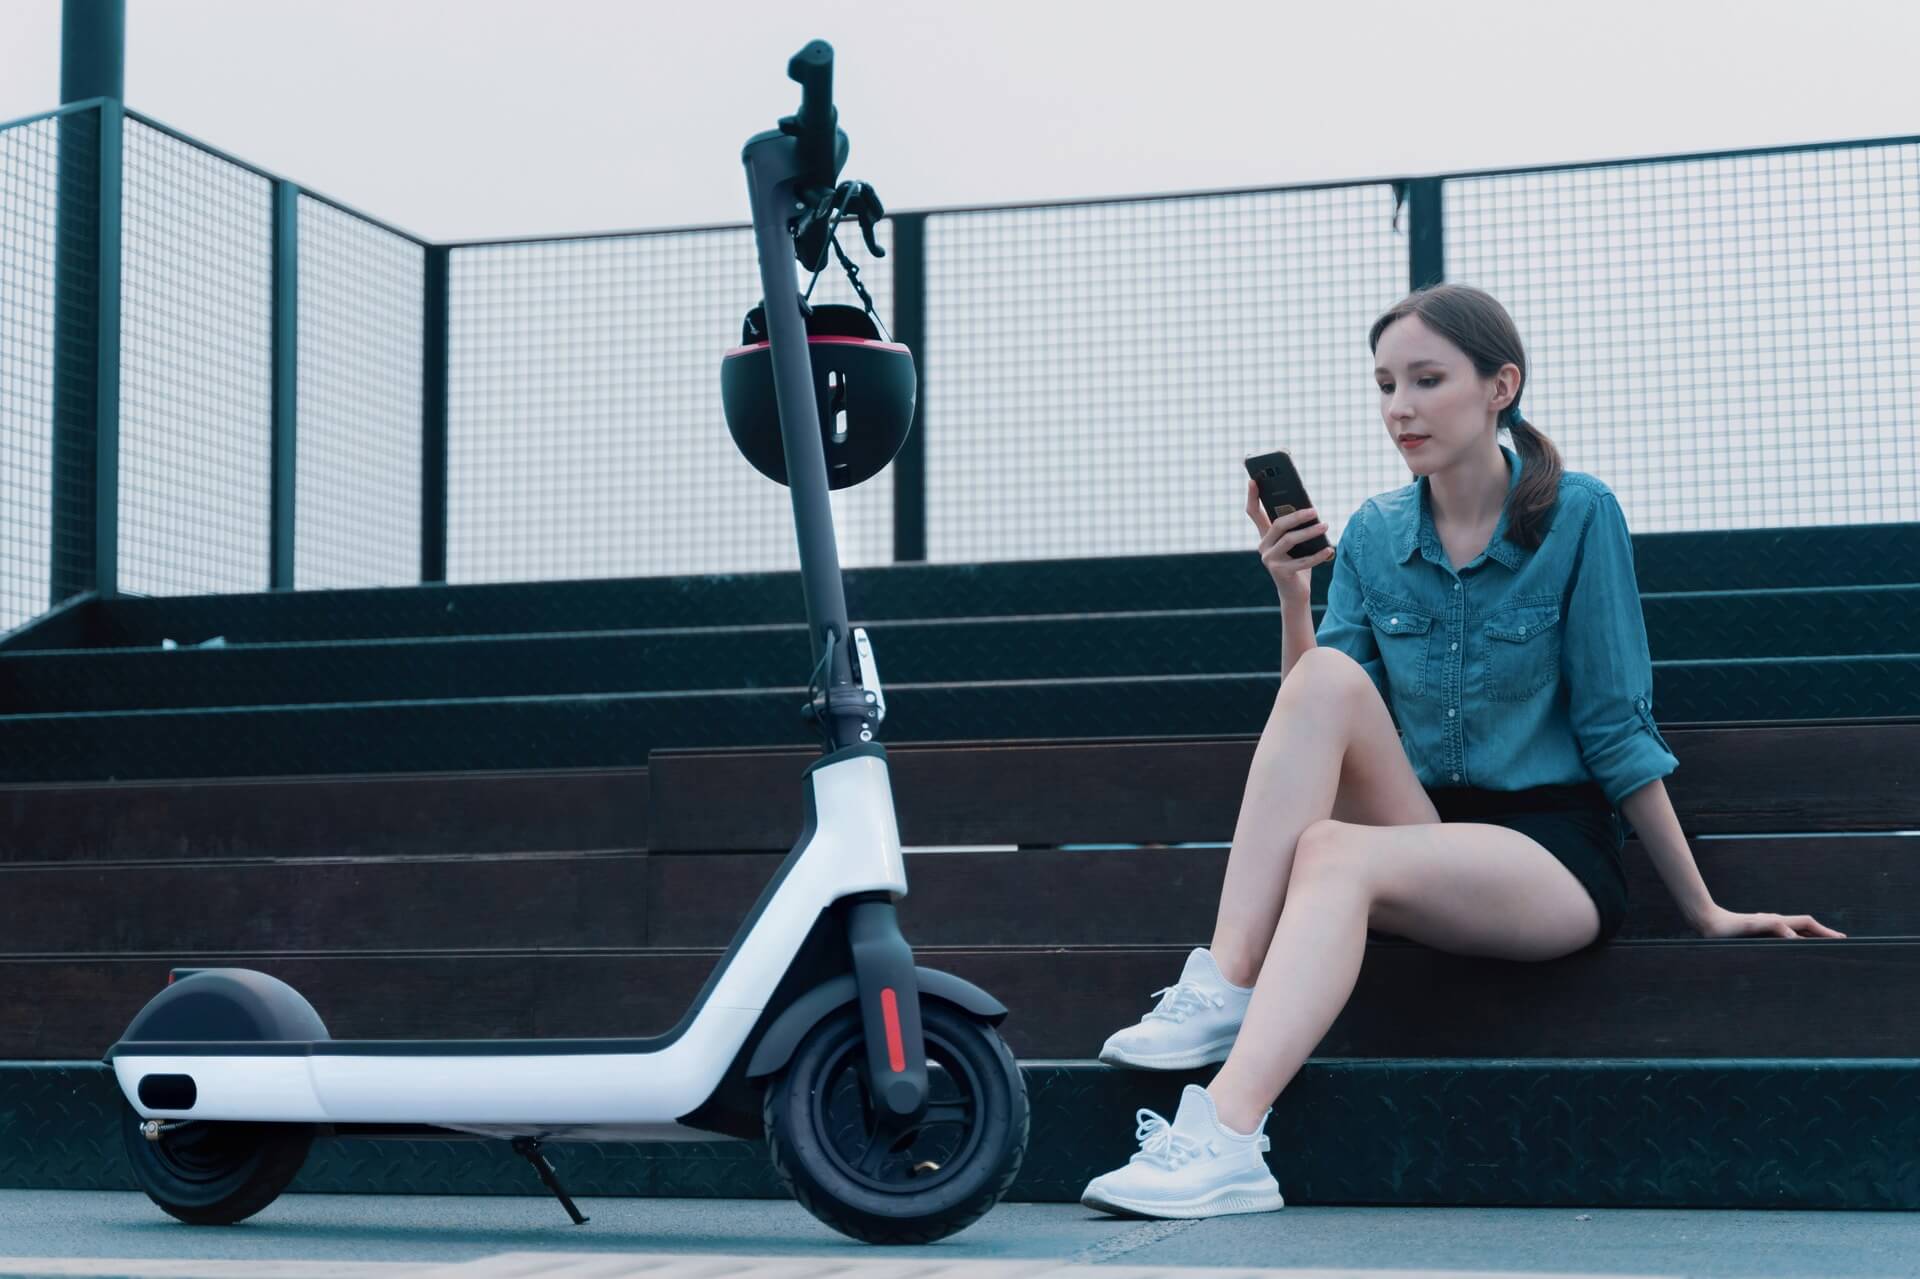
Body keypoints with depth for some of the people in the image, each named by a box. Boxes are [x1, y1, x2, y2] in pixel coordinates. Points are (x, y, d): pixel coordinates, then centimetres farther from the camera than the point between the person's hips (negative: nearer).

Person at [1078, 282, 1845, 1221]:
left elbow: (1615, 727, -2)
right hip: (1423, 842, 4)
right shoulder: (1371, 535, 7)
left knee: (1336, 852, -33)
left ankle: (1225, 1143, -48)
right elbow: (1318, 727, 4)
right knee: (1329, 678, -23)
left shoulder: (1577, 516, -4)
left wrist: (1704, 912, -2)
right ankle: (1221, 992, -31)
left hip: (1555, 856, -4)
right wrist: (1292, 594, -10)